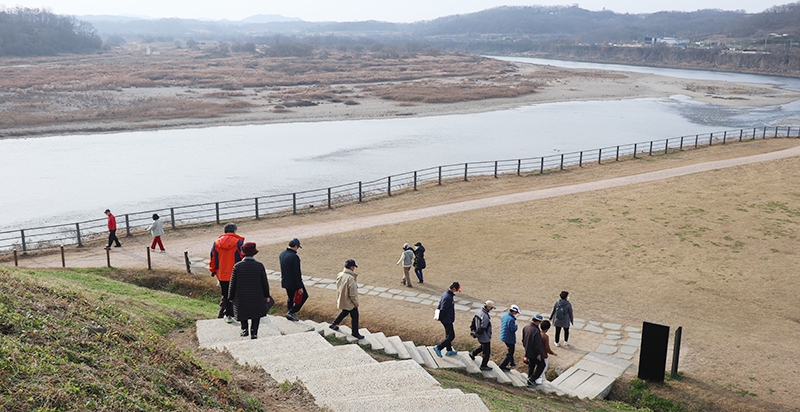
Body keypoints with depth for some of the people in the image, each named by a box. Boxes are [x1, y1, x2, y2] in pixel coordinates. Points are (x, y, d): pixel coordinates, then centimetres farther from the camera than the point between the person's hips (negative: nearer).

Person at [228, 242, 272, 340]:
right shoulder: (259, 266, -11)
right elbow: (265, 282, -3)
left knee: (242, 312, 24)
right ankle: (254, 332, 10)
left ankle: (244, 328, 13)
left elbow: (232, 283, -5)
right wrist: (267, 295, 10)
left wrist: (231, 297, 7)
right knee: (256, 314, 17)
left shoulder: (237, 266, -12)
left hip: (241, 297, 0)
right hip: (257, 297, 0)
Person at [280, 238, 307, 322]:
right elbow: (297, 273, -24)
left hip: (285, 281, 8)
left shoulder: (282, 254, 1)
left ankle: (289, 316, 29)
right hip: (294, 282, -8)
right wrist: (300, 287, -18)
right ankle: (292, 312, 7)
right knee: (304, 295, 11)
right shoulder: (294, 257, -25)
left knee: (290, 298, 22)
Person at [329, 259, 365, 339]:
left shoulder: (340, 275, -5)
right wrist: (356, 302, -12)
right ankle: (355, 333, 23)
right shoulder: (350, 278, -30)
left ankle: (334, 324, 40)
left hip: (341, 300, 8)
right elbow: (352, 293, -24)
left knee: (345, 312, 31)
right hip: (349, 302, -8)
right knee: (355, 316, 10)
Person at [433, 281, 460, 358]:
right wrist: (439, 318, -12)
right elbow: (442, 309, -25)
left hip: (447, 319, 10)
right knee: (451, 336, -1)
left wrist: (439, 316, 13)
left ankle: (449, 350, 34)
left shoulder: (446, 294, 5)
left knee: (448, 335, 21)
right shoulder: (448, 297, -28)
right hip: (447, 320, -10)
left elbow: (440, 305, 12)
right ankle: (438, 348, 4)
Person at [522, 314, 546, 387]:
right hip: (535, 353, -8)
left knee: (531, 366, 21)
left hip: (528, 351, 8)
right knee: (541, 365, 14)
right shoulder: (536, 331, -30)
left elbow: (523, 339, 9)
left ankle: (530, 383, 30)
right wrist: (538, 354, -16)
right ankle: (532, 379, 11)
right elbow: (537, 344, -25)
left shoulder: (525, 327, -3)